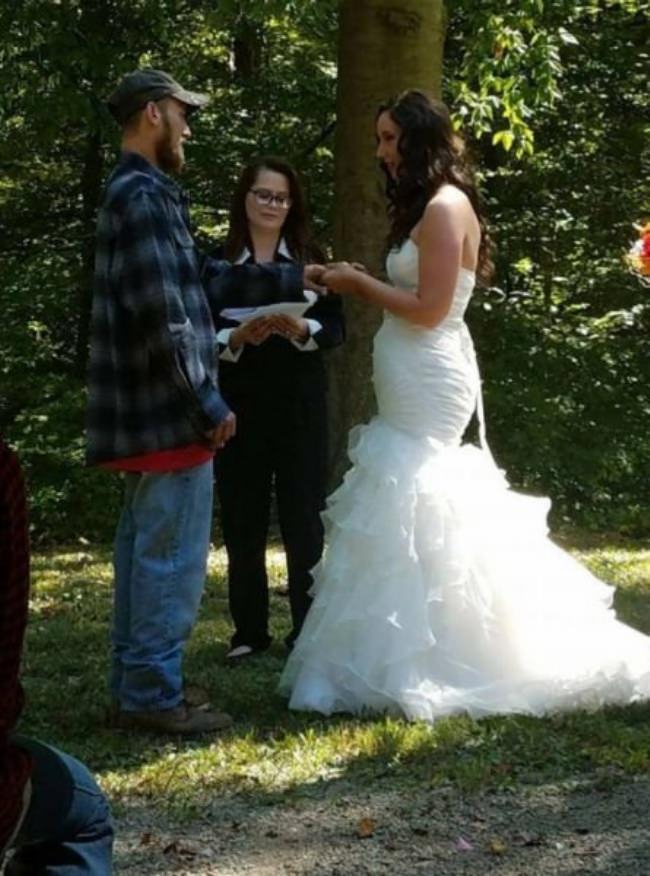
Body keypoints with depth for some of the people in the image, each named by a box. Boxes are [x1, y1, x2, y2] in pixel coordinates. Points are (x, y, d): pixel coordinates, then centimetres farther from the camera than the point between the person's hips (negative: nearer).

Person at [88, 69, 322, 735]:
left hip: (145, 414, 10)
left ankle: (135, 688, 21)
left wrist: (299, 279, 23)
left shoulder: (133, 193, 17)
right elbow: (164, 315, -22)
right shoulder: (146, 195, -15)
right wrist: (209, 404, -16)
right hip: (168, 413, -10)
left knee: (143, 551, 14)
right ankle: (154, 696, 1)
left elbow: (205, 279, 21)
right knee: (173, 556, -4)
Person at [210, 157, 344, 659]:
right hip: (238, 404, 0)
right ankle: (249, 631, 12)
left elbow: (336, 329, 1)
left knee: (304, 518, 0)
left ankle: (309, 630, 7)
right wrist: (238, 336, -18)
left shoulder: (310, 259, 6)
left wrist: (301, 328, -19)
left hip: (300, 404, 0)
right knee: (242, 520, 3)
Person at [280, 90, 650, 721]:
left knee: (404, 526, -7)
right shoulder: (427, 207, 17)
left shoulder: (444, 207, -13)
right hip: (415, 388, 10)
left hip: (428, 388, -10)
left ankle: (407, 674, -2)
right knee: (417, 524, 10)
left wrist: (359, 283, -9)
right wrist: (360, 285, 9)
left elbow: (429, 309, -18)